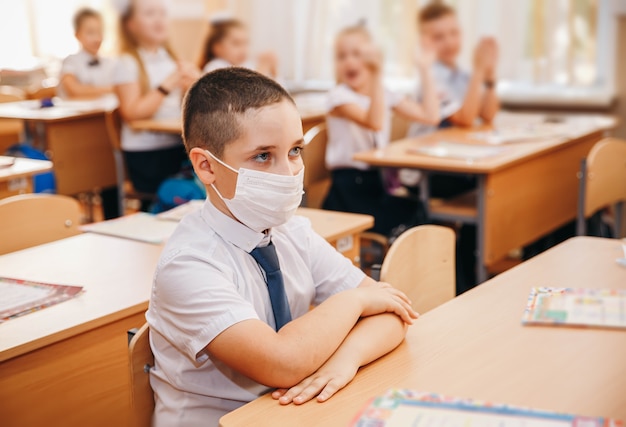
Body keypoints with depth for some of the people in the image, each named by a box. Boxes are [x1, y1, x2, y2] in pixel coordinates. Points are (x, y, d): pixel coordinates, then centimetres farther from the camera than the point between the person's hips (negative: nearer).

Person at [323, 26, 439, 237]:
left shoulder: (385, 94, 11)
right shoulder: (339, 96, -8)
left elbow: (430, 115, 5)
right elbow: (374, 123, -25)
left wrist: (425, 70, 8)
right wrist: (376, 75, -33)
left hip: (378, 182, 6)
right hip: (349, 187, -6)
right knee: (398, 231, -26)